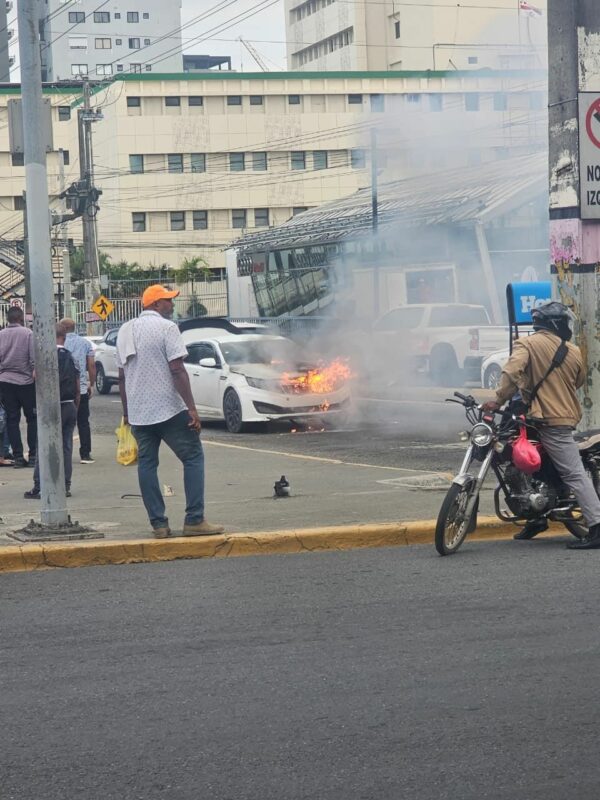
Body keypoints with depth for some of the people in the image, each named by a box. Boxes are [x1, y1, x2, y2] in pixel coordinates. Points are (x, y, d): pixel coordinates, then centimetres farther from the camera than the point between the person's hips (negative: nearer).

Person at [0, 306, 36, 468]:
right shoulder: (28, 334, -7)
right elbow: (34, 359, -12)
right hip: (25, 381, -3)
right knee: (32, 418, 6)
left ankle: (18, 456, 3)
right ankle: (33, 456, 2)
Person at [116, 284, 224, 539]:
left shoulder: (125, 332, 13)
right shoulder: (166, 327, -8)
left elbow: (122, 376, 16)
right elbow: (177, 370, -15)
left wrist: (127, 413, 23)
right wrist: (192, 408, -15)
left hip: (137, 413, 6)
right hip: (168, 410, -6)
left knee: (147, 463, 8)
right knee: (193, 458, 1)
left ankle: (158, 524, 5)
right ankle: (194, 520, -5)